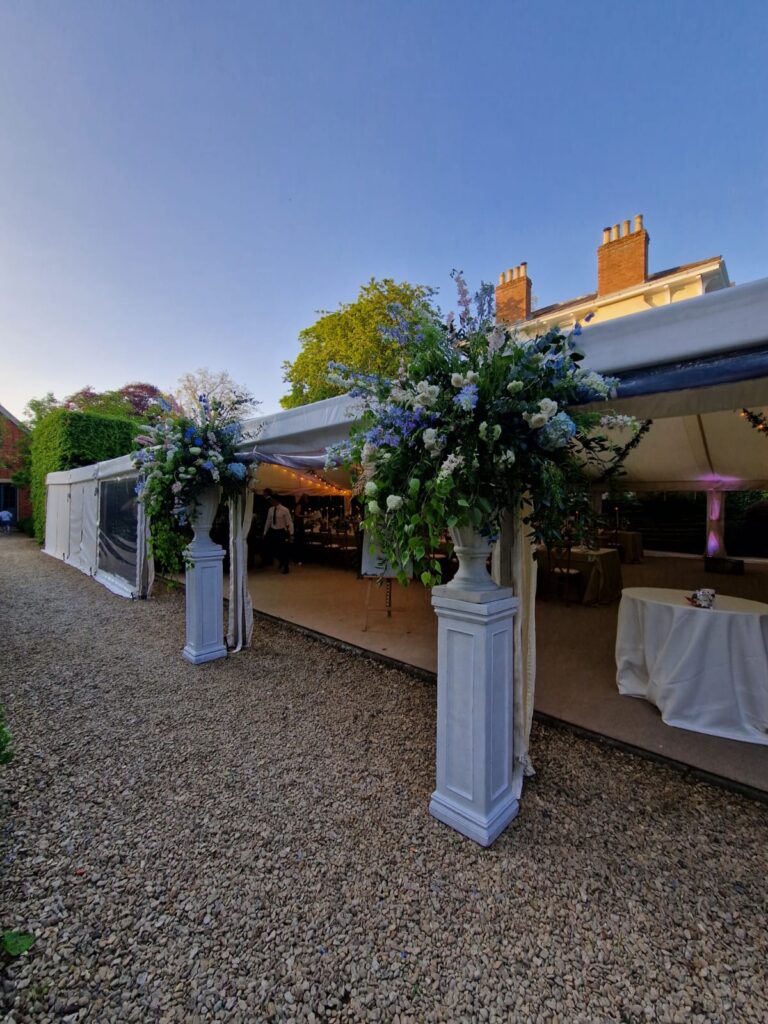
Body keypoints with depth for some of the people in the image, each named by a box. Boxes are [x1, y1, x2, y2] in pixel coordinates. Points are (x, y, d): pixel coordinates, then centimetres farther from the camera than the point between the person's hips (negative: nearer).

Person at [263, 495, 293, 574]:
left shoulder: (284, 510, -12)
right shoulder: (271, 510, 4)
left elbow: (289, 522, -13)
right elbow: (268, 521, 11)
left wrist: (291, 533, -18)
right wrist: (265, 532, 13)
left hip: (281, 532, -5)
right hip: (273, 531, 5)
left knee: (283, 550, 3)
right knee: (271, 546, 7)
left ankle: (285, 568, 18)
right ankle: (280, 560, 35)